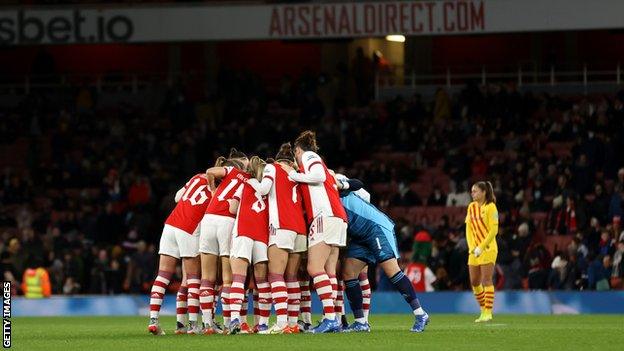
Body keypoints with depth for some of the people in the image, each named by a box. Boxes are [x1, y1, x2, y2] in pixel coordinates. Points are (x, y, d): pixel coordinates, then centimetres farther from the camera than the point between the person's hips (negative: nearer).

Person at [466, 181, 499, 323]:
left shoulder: (490, 207, -7)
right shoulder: (471, 207, 12)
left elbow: (494, 230, -11)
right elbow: (469, 229, 13)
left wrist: (481, 247, -14)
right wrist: (472, 247, 0)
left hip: (488, 248, -7)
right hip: (474, 251, 7)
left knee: (486, 280, -10)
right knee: (474, 282, 6)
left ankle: (488, 312, -8)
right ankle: (483, 310, 17)